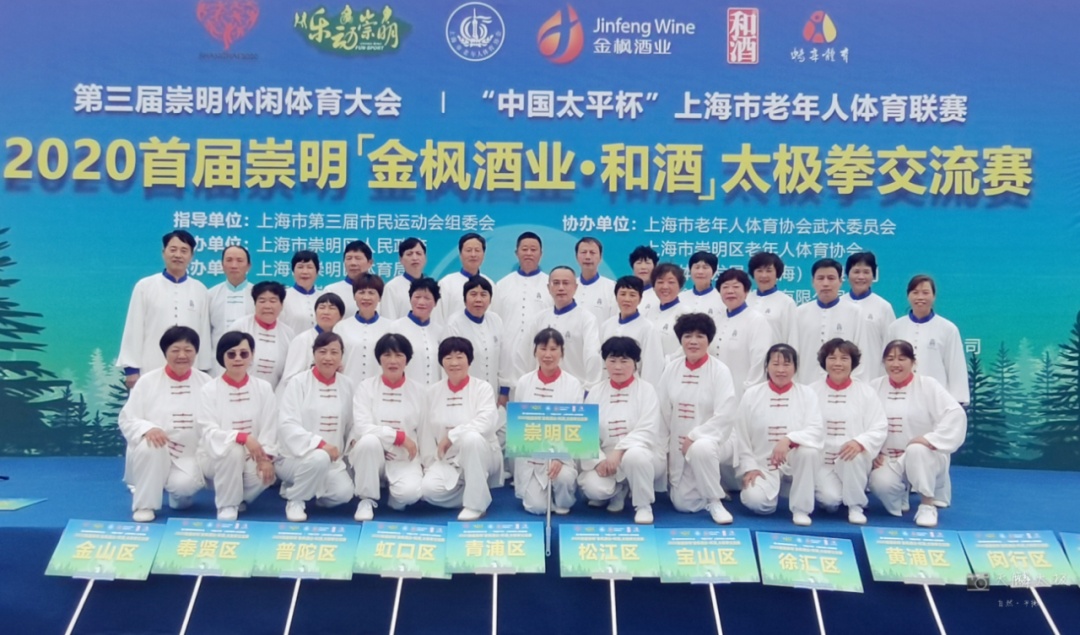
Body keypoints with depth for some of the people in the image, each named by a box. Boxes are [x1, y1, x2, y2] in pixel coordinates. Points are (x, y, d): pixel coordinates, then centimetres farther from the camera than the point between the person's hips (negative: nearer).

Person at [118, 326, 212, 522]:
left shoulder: (206, 383, 0)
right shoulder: (148, 381, -3)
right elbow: (127, 420, -5)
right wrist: (147, 429, -28)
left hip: (189, 456, 0)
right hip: (154, 453, 0)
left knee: (184, 484, -29)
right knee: (149, 446, -34)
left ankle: (180, 493, 14)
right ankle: (144, 505, -12)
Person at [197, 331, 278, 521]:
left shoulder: (263, 388, 0)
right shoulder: (209, 390, -7)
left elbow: (269, 428, -5)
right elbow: (209, 432, -16)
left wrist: (266, 458, -21)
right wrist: (243, 437, -32)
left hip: (252, 458, 3)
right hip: (216, 455, -2)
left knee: (264, 475, -28)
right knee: (233, 450, -35)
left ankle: (237, 496, 8)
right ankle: (226, 507, -14)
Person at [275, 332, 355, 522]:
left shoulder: (347, 385, 5)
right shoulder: (298, 382, -8)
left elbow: (349, 426, 14)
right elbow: (287, 426, -17)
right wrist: (319, 444, -28)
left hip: (332, 459, 5)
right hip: (294, 457, -5)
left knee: (343, 493, -17)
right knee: (319, 458, -36)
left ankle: (299, 486, 13)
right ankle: (295, 499, -7)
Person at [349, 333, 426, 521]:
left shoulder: (419, 391, 4)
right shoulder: (366, 386, -2)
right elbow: (362, 427, -15)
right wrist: (400, 436, -18)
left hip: (404, 459, 0)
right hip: (372, 453, 0)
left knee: (410, 492, -31)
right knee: (369, 441, -36)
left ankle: (394, 494, 9)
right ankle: (367, 500, -13)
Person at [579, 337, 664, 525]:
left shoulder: (646, 390, -2)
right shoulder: (595, 393, 6)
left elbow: (647, 431, -15)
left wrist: (619, 452, -28)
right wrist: (599, 461, -18)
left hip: (642, 455, -3)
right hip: (606, 459, 3)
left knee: (634, 456, -39)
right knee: (592, 487, -27)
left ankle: (643, 505, -11)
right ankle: (619, 490, 10)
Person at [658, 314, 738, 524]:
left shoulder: (720, 371, -11)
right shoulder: (671, 369, 1)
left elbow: (725, 418, -18)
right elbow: (662, 411, 4)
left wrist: (694, 437, -23)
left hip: (711, 440, -4)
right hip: (679, 445, 4)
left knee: (701, 448, -40)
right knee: (683, 504, 0)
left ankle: (715, 501, -16)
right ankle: (714, 486, 30)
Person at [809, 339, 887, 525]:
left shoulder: (866, 392, -1)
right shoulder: (812, 391, -1)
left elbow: (879, 429, -5)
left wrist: (859, 442, -25)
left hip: (853, 459, 1)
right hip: (821, 460, 0)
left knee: (853, 456, -36)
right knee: (830, 498, -25)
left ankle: (856, 506, -10)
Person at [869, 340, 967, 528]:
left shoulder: (928, 385, -6)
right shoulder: (875, 387, 4)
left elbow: (955, 414, -17)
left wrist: (931, 439, -27)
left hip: (924, 457, -2)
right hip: (889, 459, 2)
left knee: (916, 450, -39)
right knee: (880, 483, -29)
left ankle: (927, 505, -17)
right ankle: (900, 494, 12)